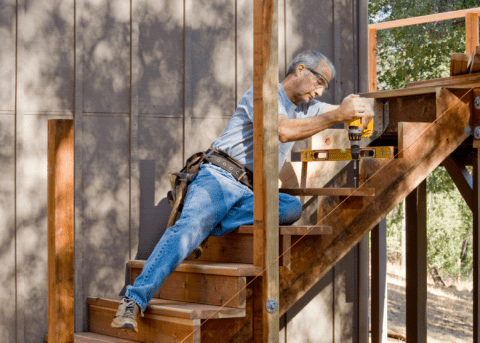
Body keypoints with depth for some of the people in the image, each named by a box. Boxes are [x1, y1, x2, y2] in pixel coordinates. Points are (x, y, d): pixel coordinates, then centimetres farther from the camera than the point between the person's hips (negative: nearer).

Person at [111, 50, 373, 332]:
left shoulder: (307, 108, 24)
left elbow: (366, 113, 26)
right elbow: (283, 130, -19)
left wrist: (355, 109, 0)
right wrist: (337, 116, -19)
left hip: (251, 193, 6)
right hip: (219, 179, -6)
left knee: (292, 208, -25)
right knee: (190, 226, -32)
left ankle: (202, 230, -26)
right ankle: (135, 301, -36)